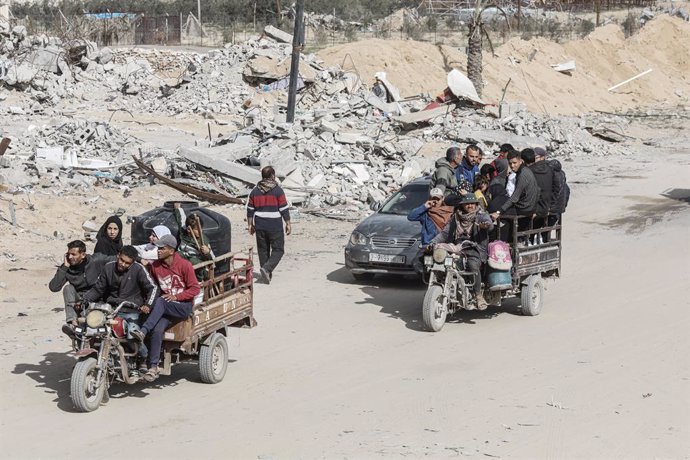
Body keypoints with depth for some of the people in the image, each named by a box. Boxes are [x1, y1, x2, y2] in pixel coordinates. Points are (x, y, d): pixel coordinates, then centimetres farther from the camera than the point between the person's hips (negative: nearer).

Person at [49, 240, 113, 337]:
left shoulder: (95, 261, -7)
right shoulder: (67, 268, -4)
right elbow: (53, 287, -14)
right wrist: (64, 267, -17)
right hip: (78, 299, 2)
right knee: (68, 288, -26)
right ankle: (72, 323, -42)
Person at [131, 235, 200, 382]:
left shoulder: (184, 265, -7)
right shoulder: (155, 266, 7)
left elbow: (195, 288, -7)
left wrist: (176, 296, -16)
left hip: (183, 307, -4)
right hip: (165, 308, 4)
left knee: (160, 302, -34)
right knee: (157, 330, -25)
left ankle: (143, 331, -41)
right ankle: (153, 367, -24)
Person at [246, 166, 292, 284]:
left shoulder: (255, 191, 7)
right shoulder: (277, 190, -8)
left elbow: (250, 209, 9)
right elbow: (284, 209, -7)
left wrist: (250, 225, 17)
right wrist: (288, 224, 0)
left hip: (260, 226, 5)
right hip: (275, 226, -5)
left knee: (263, 250, 13)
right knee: (278, 250, 3)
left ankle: (267, 274, 16)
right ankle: (267, 268, -17)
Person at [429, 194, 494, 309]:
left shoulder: (481, 215, 8)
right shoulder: (455, 218, 20)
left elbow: (490, 225, -13)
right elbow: (445, 233, 16)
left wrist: (486, 225, -39)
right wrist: (433, 242, 0)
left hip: (474, 249, -4)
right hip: (457, 248, 4)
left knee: (473, 266, -34)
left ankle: (479, 295, -21)